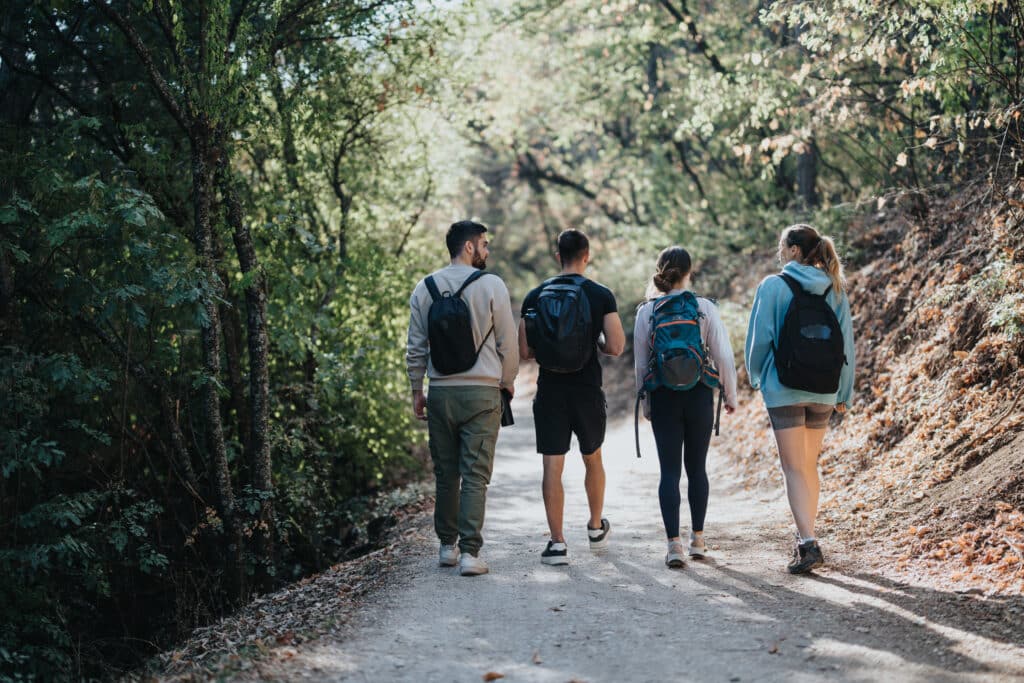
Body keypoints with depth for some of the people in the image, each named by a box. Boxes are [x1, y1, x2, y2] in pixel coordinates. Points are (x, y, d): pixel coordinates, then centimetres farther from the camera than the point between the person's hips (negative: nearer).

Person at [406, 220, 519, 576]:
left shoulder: (425, 288, 5)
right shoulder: (491, 285, -6)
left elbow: (416, 347, 8)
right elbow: (508, 342, -3)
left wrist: (417, 392, 16)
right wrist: (507, 381, 13)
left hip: (440, 393, 4)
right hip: (481, 392, -4)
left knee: (445, 473, 14)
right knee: (475, 476, -2)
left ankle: (447, 546, 21)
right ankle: (470, 551, -6)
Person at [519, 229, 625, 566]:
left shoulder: (535, 296, 0)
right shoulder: (601, 295, -4)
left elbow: (524, 351, -1)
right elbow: (616, 347, -9)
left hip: (550, 390, 0)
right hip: (588, 391, 0)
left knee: (553, 467, 0)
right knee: (592, 460, 20)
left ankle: (557, 543, -4)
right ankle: (596, 528, 35)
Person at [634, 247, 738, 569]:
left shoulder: (647, 312, -1)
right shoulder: (705, 308, -4)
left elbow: (640, 363, 2)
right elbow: (723, 355, -2)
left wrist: (646, 403, 12)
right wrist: (730, 395, 10)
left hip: (663, 397, 0)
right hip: (699, 396, 0)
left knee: (669, 471, 1)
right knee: (696, 468, 13)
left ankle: (674, 543, -7)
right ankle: (697, 539, 20)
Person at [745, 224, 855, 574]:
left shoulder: (773, 286, -8)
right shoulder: (835, 289, 5)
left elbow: (759, 336, -5)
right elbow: (846, 343, 7)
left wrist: (755, 376, 13)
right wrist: (844, 392, 15)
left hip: (784, 389, -4)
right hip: (823, 391, 5)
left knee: (794, 468, -4)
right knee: (810, 465, 16)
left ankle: (808, 543, -16)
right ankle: (806, 537, 22)